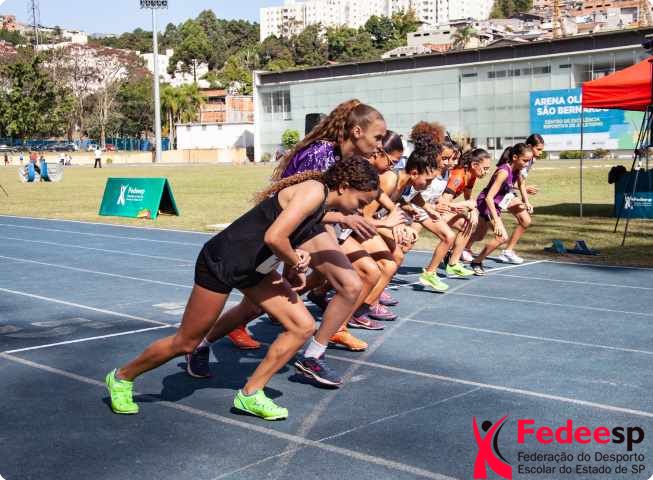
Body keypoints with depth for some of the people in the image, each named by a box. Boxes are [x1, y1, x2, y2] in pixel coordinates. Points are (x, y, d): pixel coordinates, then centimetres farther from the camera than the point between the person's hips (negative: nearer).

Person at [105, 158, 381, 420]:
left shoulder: (321, 202, 5)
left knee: (304, 327, 0)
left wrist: (293, 264, -1)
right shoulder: (314, 191, -24)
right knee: (185, 344, 5)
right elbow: (273, 237, -34)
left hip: (253, 268, 9)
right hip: (220, 262, -9)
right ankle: (122, 377, 29)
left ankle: (250, 394, 10)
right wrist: (296, 263, -15)